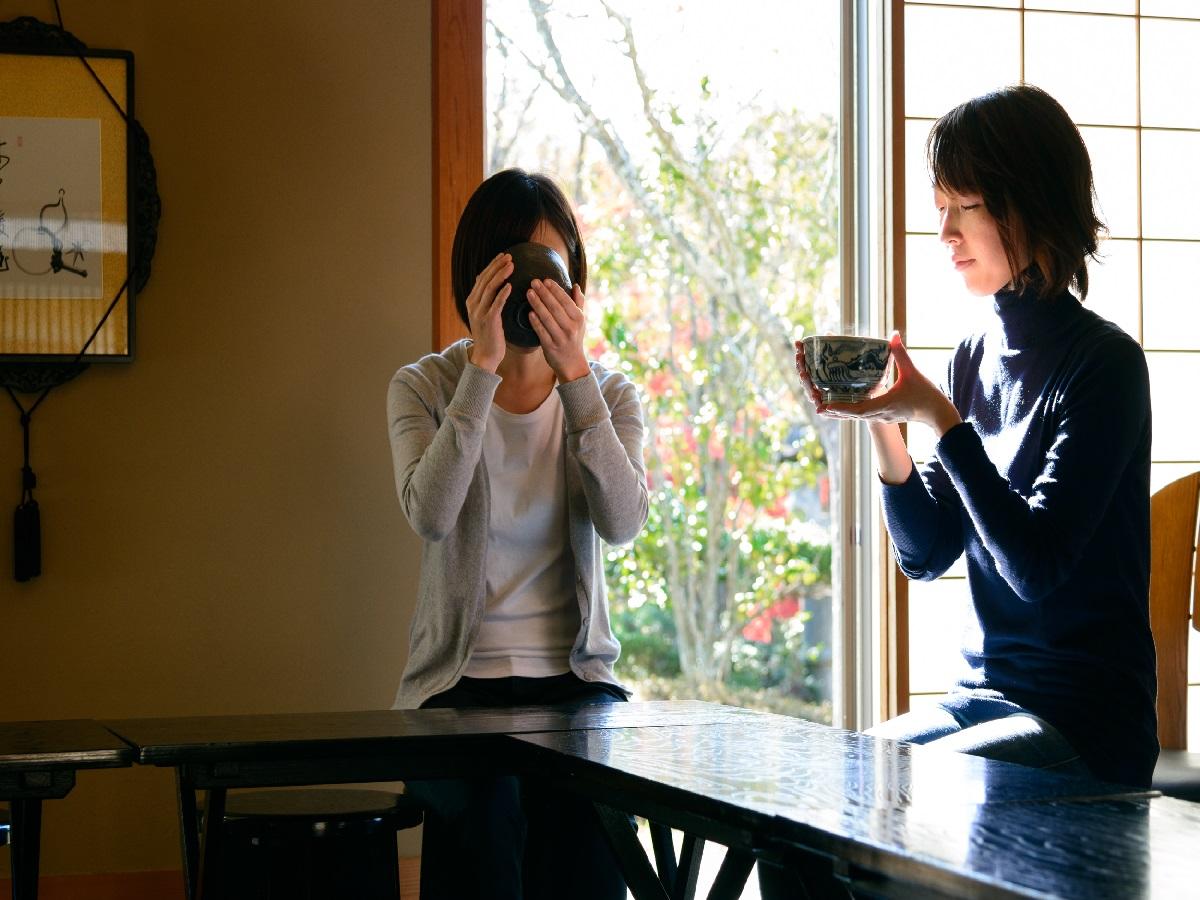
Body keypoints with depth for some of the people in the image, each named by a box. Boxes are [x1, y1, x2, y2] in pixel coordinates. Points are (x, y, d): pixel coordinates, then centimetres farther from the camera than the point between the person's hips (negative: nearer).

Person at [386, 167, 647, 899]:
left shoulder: (608, 396, 9)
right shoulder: (425, 388, 3)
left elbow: (623, 522, -11)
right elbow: (431, 513, -17)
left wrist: (575, 372, -17)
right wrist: (485, 367, -20)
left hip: (575, 676, 2)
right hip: (459, 680, -1)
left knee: (587, 793, -26)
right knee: (489, 799, -29)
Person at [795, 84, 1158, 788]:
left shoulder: (1104, 362, -12)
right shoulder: (976, 356, 8)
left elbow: (1036, 564, -19)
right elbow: (927, 555, 8)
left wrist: (941, 418, -22)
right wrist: (886, 427, -6)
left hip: (1086, 727, -7)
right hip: (982, 696, 7)